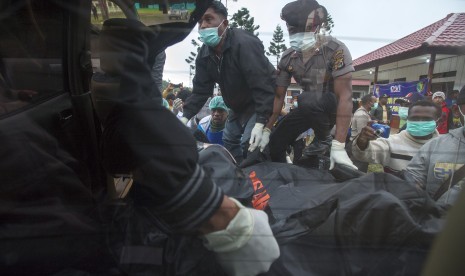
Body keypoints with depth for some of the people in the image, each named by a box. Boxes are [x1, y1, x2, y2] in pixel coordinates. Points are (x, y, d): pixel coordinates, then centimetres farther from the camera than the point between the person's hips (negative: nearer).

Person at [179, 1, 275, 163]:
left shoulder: (245, 44, -29)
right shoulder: (204, 54, -5)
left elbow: (263, 86, -34)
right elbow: (200, 89, -4)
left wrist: (261, 123, -41)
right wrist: (185, 117, -15)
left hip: (261, 104, -8)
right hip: (237, 107, 8)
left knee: (248, 145, -18)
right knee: (229, 142, 15)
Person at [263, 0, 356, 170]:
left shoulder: (336, 50, -25)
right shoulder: (288, 57, -9)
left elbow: (344, 96, -31)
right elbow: (278, 96, -5)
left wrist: (338, 146, -39)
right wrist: (266, 130, -12)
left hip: (333, 105, -4)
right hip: (309, 108, 5)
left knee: (308, 101, -37)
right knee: (273, 146, -6)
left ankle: (324, 139, -9)